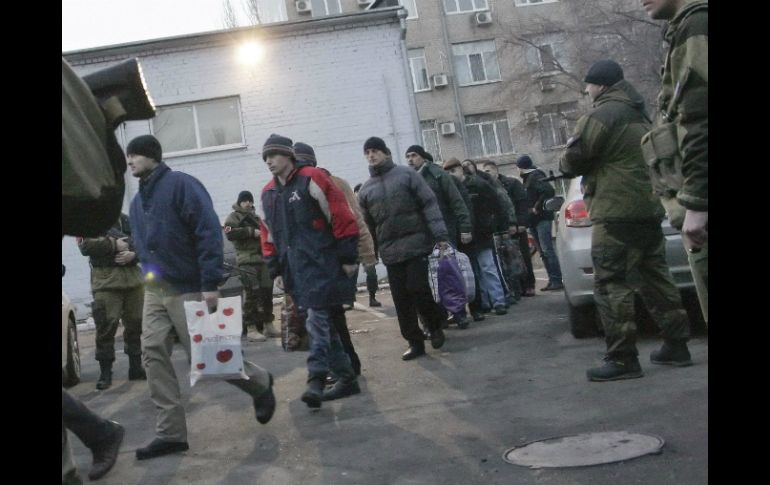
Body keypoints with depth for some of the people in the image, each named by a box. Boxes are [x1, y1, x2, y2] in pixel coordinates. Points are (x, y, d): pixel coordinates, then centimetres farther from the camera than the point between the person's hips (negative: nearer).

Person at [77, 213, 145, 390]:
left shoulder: (127, 220, 19)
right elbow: (85, 245, -13)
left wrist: (133, 254, -7)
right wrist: (114, 245, -13)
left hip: (133, 277, 5)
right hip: (105, 280, -4)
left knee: (136, 324, 7)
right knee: (106, 326, -8)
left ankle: (136, 367, 18)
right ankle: (105, 372, 0)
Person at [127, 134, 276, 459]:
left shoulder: (181, 184, -11)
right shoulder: (138, 201, 14)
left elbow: (208, 233, -18)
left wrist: (210, 283, -23)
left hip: (188, 289, -8)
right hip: (154, 291, 8)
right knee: (153, 354, -3)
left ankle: (259, 383, 24)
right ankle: (170, 432, 3)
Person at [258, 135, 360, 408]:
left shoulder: (311, 179, -6)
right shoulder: (267, 195, 15)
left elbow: (342, 218, -9)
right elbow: (268, 236, 21)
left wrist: (348, 258, -10)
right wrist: (276, 271, 16)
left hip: (321, 265, -7)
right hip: (295, 270, 7)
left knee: (317, 319, -12)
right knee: (323, 323, 9)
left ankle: (316, 380, -12)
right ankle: (346, 378, 16)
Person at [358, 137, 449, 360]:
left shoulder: (407, 175, 1)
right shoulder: (365, 189, 12)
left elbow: (429, 204, -4)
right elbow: (367, 225, 14)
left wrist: (440, 235, -13)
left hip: (417, 244, -4)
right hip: (390, 251, 4)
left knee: (418, 289, -9)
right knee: (401, 299, 3)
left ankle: (435, 326, 17)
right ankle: (415, 341, 15)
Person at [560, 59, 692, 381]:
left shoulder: (602, 115, -12)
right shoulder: (639, 115, 19)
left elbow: (574, 160, -10)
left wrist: (566, 163, 12)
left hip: (616, 212, -10)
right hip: (649, 208, 10)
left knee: (610, 284, -7)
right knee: (656, 277, 14)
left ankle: (623, 359, -7)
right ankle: (677, 345, 18)